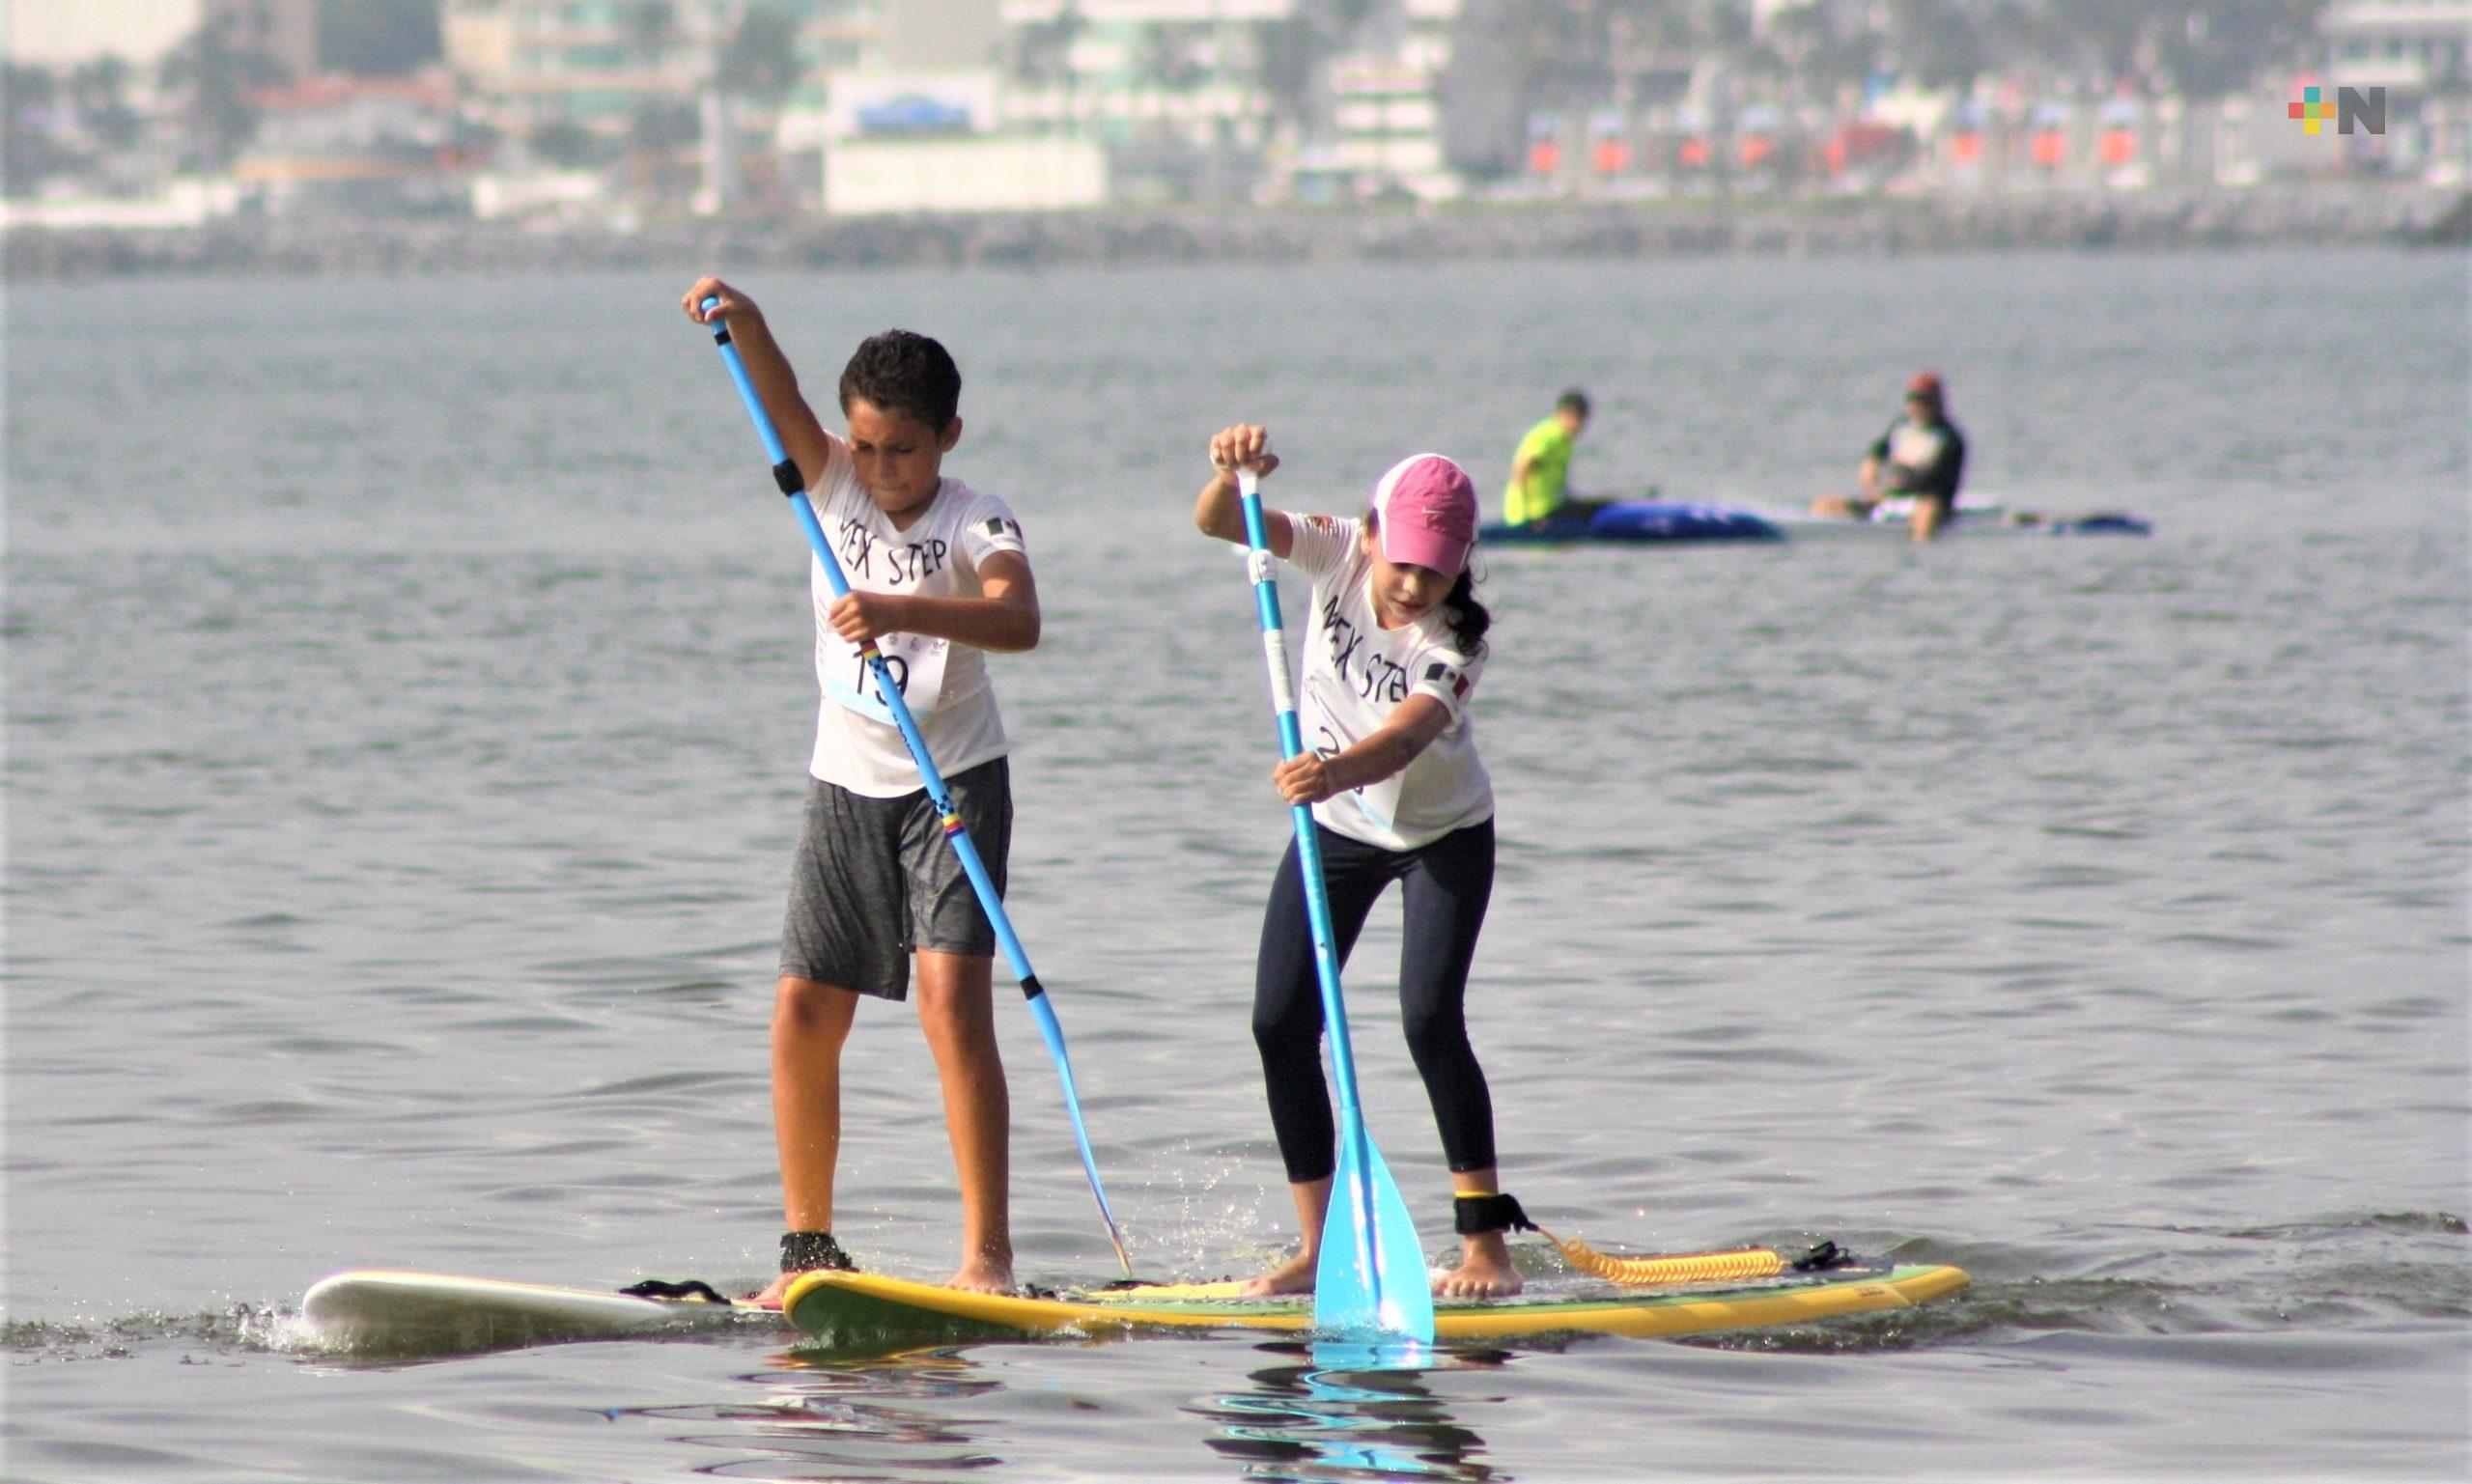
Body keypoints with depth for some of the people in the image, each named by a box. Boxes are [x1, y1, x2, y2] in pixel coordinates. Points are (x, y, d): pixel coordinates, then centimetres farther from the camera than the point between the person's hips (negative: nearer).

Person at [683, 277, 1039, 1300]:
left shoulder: (975, 523, -12)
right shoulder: (834, 487, 2)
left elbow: (1018, 620, -32)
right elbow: (780, 395, -13)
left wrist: (901, 611, -45)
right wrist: (738, 318, -31)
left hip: (955, 784, -5)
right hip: (846, 786, 5)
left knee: (951, 994, -18)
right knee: (804, 1013, 1)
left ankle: (988, 1252, -19)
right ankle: (808, 1248, 13)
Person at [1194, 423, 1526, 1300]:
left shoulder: (1454, 643, -29)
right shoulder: (1337, 554, -18)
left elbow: (1403, 741, -45)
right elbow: (1216, 523, -26)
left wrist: (1338, 769, -66)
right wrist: (1232, 473, -48)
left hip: (1444, 836, -4)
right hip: (1336, 829, 4)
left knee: (1429, 1018, -19)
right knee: (1280, 1024, -4)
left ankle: (1485, 1241, -11)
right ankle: (1321, 1248, 4)